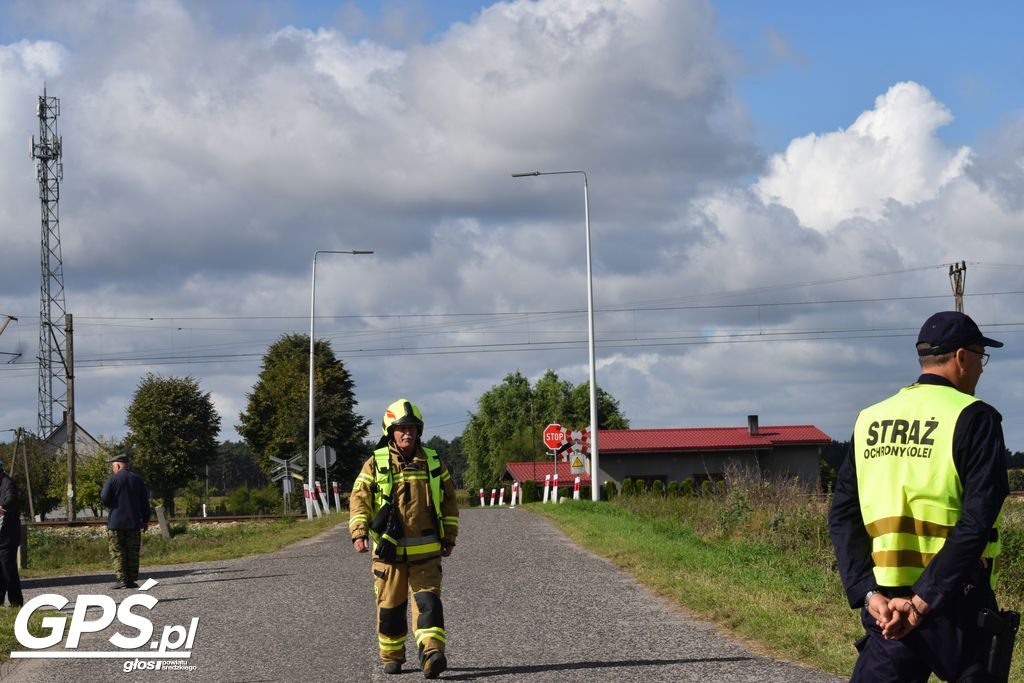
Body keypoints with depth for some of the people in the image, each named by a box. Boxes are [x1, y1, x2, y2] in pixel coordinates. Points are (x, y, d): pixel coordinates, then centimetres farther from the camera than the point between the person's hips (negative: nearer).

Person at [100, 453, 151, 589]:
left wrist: (102, 491, 10)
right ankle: (132, 580, 6)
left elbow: (105, 500, -11)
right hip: (134, 522, 4)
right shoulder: (138, 480, 8)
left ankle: (122, 579, -9)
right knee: (133, 553, 7)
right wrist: (145, 520, 16)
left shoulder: (112, 479, -7)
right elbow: (145, 502, 10)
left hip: (116, 523, -4)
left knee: (117, 553, 0)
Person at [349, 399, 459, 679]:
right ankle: (392, 657, 21)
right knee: (389, 606, 7)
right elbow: (359, 499, -3)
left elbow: (449, 500, 16)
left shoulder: (432, 462, 9)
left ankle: (432, 654, -21)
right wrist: (359, 532, -17)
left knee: (428, 601, -12)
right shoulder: (376, 464, 2)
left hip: (426, 550, 1)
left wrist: (449, 538, 12)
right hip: (389, 549, -1)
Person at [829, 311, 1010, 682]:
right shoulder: (973, 418, -6)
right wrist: (924, 602, -17)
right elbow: (976, 522, -16)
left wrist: (869, 593, -4)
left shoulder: (869, 420, 10)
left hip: (886, 606, 4)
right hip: (956, 602, -4)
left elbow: (842, 516, 4)